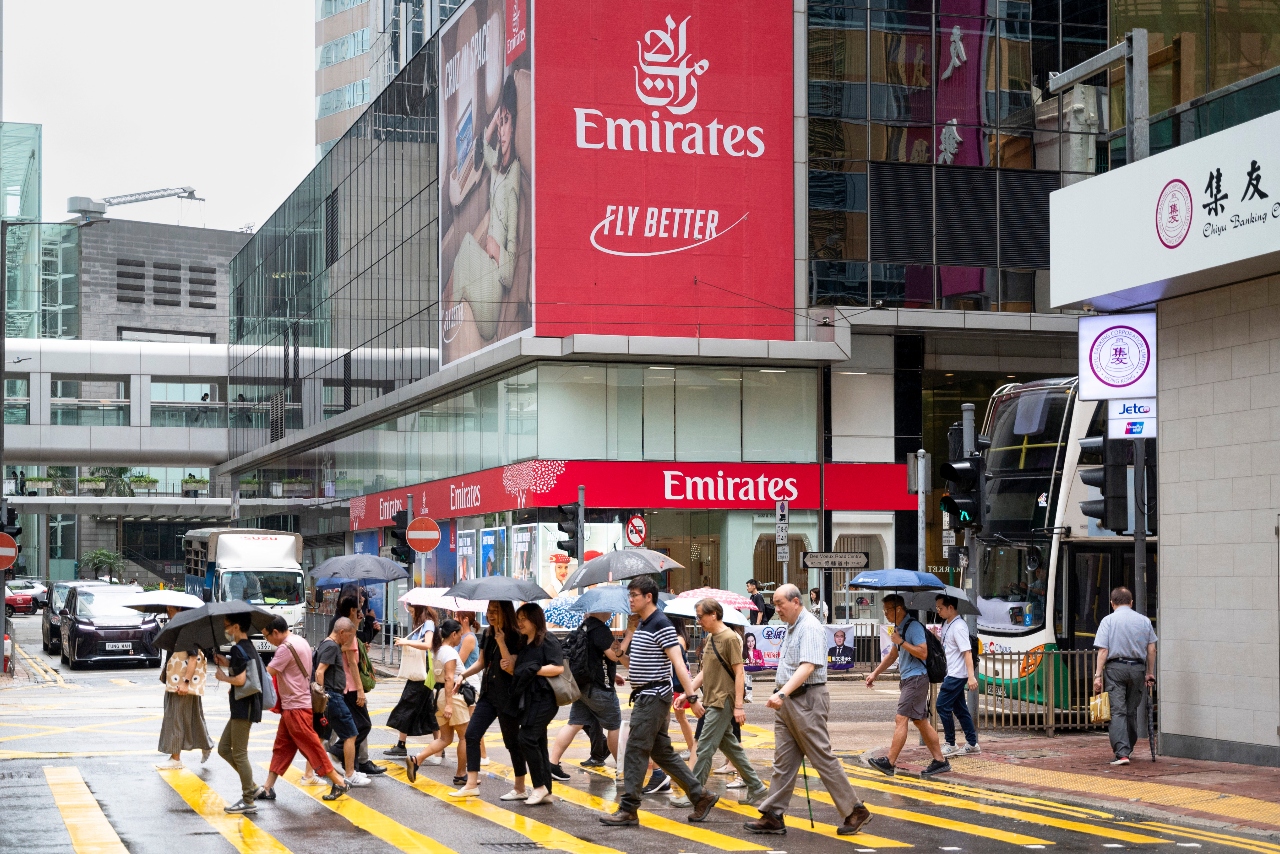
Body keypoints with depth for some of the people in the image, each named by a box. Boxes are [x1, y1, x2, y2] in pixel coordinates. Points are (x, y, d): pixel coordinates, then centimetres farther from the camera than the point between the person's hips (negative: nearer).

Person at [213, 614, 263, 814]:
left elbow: (241, 679, -24)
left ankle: (248, 802, 1)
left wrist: (223, 677, -7)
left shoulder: (239, 649, -16)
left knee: (239, 754, -4)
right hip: (242, 707, 10)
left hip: (244, 707, -10)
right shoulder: (248, 647, 15)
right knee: (223, 748, 15)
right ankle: (251, 786, 16)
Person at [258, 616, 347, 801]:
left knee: (310, 746, -3)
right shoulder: (299, 642, 12)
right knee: (281, 747, 11)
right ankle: (268, 788, 14)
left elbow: (267, 674, -18)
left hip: (296, 707, -10)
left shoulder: (286, 648, -19)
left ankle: (338, 782, 3)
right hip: (292, 705, 10)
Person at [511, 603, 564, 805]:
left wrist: (534, 669, -19)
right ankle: (546, 792, 11)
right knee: (538, 743, 8)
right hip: (529, 700, 9)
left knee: (527, 738, -17)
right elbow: (519, 670, 25)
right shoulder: (525, 644, 17)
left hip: (543, 699, -9)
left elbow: (558, 668, -18)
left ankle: (540, 786, -7)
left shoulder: (547, 641, -8)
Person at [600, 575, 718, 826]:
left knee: (635, 752, -7)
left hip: (654, 697, -10)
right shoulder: (640, 625, 15)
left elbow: (678, 663, -20)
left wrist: (692, 697, -26)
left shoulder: (661, 625, -14)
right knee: (662, 752, 12)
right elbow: (630, 662, 25)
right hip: (644, 697, 10)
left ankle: (628, 810, -4)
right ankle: (700, 796, 19)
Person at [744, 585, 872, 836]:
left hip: (806, 700, -9)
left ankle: (856, 811, 5)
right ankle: (773, 816, 7)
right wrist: (781, 695, 17)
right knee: (783, 762, 7)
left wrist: (782, 693, -35)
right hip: (787, 702, 9)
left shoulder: (810, 627, -15)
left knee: (823, 759, -4)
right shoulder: (792, 627, 16)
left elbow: (807, 666, -26)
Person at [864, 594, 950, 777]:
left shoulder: (913, 626, -13)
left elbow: (923, 652, -22)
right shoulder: (898, 628, 17)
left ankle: (889, 762, -15)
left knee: (901, 719, -13)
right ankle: (940, 761, 13)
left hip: (916, 678, -10)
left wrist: (901, 642, -19)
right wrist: (875, 673, 24)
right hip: (907, 679, 10)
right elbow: (892, 655, 28)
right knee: (920, 721, 10)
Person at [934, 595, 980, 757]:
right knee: (960, 708, 11)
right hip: (950, 673, 10)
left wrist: (971, 676, -28)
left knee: (943, 706, -8)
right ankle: (972, 744, 17)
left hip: (957, 675, -10)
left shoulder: (959, 627, -18)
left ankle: (950, 744, 0)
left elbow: (967, 652, -23)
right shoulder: (946, 625, 11)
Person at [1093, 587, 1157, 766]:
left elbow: (1103, 650, -8)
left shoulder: (1108, 620, -2)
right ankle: (1128, 748, 26)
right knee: (1132, 711, 16)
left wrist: (1098, 675, -8)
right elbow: (1151, 649, 7)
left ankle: (1122, 752, -16)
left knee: (1117, 711, -6)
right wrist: (1150, 673, 16)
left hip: (1115, 667, -3)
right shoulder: (1144, 621, 7)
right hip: (1137, 668, 3)